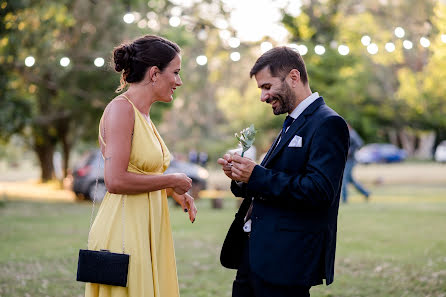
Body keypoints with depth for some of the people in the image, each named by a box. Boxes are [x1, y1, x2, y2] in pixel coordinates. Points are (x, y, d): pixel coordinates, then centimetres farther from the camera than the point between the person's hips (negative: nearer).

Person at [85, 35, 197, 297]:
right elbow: (116, 181, -22)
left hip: (147, 231, 9)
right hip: (125, 233, -9)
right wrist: (171, 181, -11)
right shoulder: (120, 109, -12)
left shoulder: (144, 116, 15)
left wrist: (174, 191, 6)